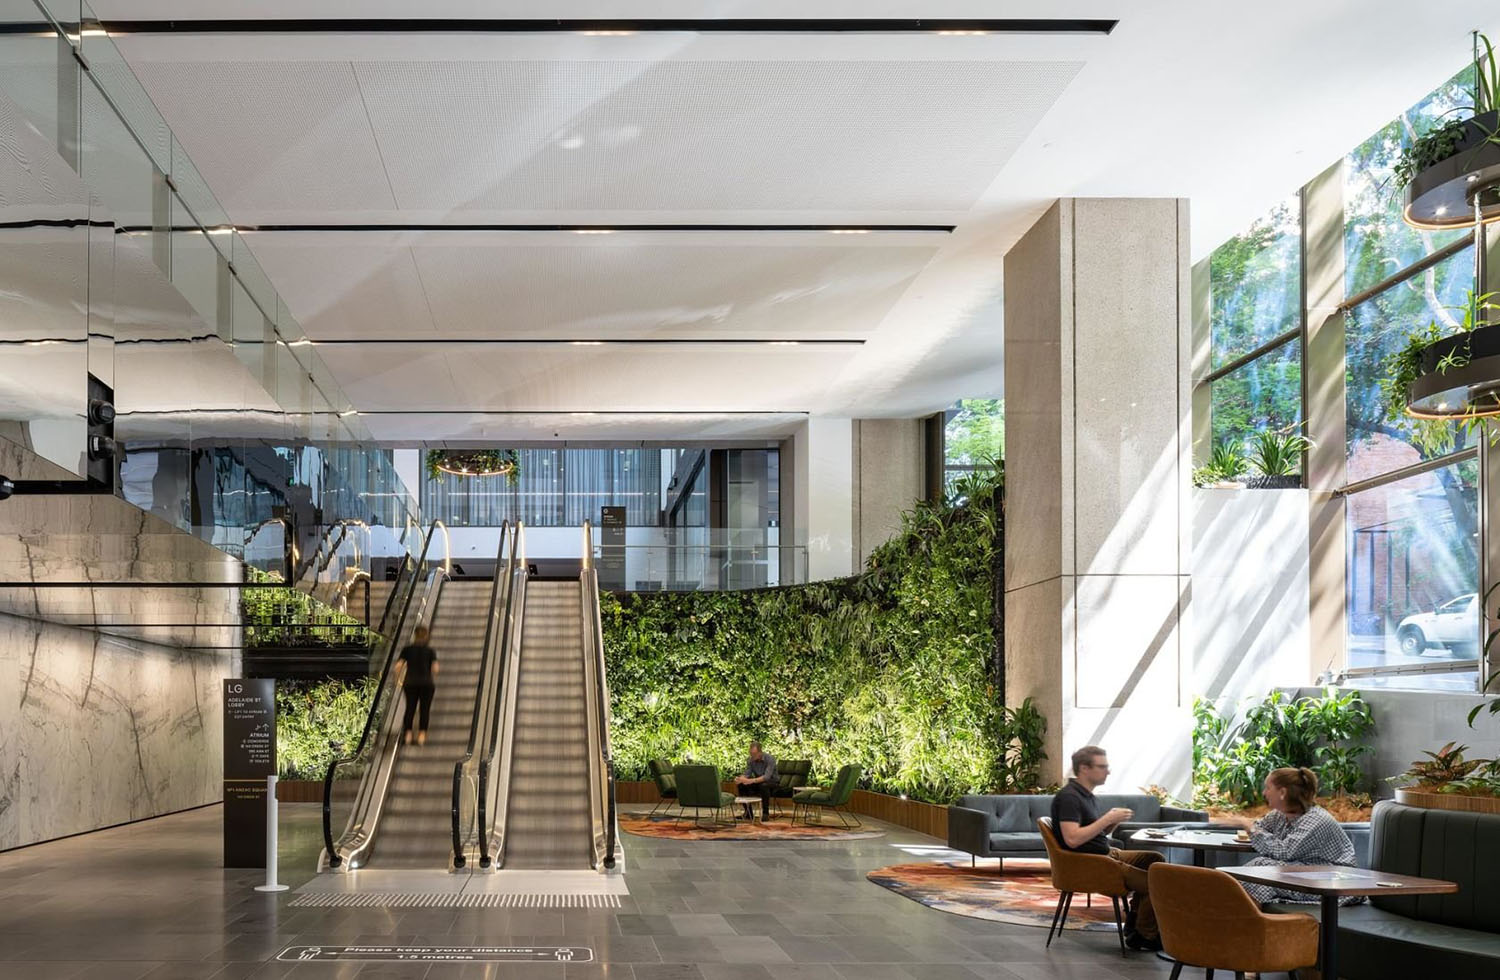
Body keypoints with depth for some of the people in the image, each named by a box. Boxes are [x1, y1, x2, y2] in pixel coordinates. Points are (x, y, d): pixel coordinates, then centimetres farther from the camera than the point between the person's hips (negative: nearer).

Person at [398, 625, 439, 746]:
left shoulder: (407, 649, 2)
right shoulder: (430, 651, 0)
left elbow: (399, 666, -5)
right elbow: (435, 668, -8)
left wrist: (400, 679, 8)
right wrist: (433, 679, 11)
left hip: (410, 683, 1)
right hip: (427, 683, -1)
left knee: (410, 708, 11)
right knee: (425, 710, 5)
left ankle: (408, 735, 2)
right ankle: (422, 735, -4)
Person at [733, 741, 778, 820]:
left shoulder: (770, 759, -25)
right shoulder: (751, 760, -7)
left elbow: (767, 776, -36)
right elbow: (746, 773, -10)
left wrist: (752, 780, -50)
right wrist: (740, 779, -35)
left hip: (772, 781, -5)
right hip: (758, 781, 6)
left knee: (764, 785, -40)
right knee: (741, 785, -17)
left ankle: (766, 813, -26)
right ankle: (748, 812, -6)